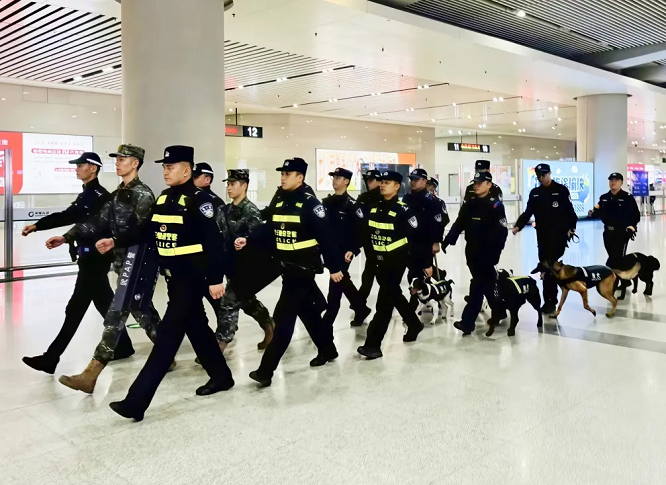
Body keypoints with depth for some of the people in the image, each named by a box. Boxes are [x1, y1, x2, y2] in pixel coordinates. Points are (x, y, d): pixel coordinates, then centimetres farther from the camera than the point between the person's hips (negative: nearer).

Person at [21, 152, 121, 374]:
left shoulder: (100, 196, -16)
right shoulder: (87, 195, 16)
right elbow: (67, 216, 22)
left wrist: (66, 238, -28)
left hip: (94, 258, -10)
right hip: (90, 257, 10)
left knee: (75, 308, -6)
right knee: (104, 303, 16)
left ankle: (50, 359, 0)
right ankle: (122, 345, 27)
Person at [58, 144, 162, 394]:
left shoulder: (143, 194, -10)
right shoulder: (118, 194, 15)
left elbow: (141, 231, -21)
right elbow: (100, 221, 7)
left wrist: (114, 241, -35)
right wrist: (68, 236, -3)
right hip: (123, 260, 9)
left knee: (115, 315, -9)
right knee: (141, 310, 15)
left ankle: (90, 375, -8)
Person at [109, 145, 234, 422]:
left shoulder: (199, 200, -15)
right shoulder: (163, 199, 11)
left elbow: (213, 242, -18)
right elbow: (147, 231, 12)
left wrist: (215, 279, -21)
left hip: (191, 278, -9)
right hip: (172, 277, 9)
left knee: (168, 336, -7)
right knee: (196, 328, 18)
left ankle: (137, 401, -5)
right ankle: (221, 377, 35)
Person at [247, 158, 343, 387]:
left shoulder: (310, 203, -14)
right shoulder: (279, 202, 9)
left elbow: (325, 238, -14)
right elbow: (269, 230, 9)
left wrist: (334, 267, -14)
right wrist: (249, 240, -7)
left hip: (304, 268, -8)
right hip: (287, 266, 8)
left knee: (284, 317, -9)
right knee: (307, 311, 19)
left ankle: (266, 369, -7)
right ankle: (327, 349, 37)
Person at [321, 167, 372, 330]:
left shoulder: (351, 204, -10)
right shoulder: (326, 202, 9)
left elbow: (360, 229, -14)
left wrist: (353, 250, -20)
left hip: (344, 251, -7)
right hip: (330, 249, 7)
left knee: (336, 283, -5)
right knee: (343, 281, 16)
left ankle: (327, 322, 2)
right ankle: (361, 309, 34)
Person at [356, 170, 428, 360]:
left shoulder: (403, 210, -14)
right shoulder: (373, 208, 4)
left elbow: (418, 237, -12)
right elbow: (364, 232, 8)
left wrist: (427, 262, -10)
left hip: (397, 259, -7)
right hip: (380, 259, 7)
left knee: (385, 299, -9)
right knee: (393, 295, 19)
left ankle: (373, 344, -9)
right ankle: (414, 325, 42)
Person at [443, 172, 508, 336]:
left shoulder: (496, 206, -10)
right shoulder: (469, 205, 11)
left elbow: (501, 232, -15)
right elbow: (459, 224, 7)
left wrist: (495, 253, -21)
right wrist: (448, 240, -7)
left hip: (487, 252, -7)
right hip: (471, 250, 7)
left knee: (478, 285, -6)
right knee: (487, 283, 17)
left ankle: (468, 321, -5)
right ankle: (498, 311, 34)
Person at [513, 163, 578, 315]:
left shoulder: (561, 190, -1)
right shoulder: (534, 193, 11)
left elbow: (570, 211, -2)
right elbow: (528, 212, 8)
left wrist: (571, 227, -10)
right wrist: (518, 226, -6)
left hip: (559, 235, -4)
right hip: (542, 236, 5)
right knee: (545, 266, 7)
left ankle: (550, 301, -2)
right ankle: (549, 300, 17)